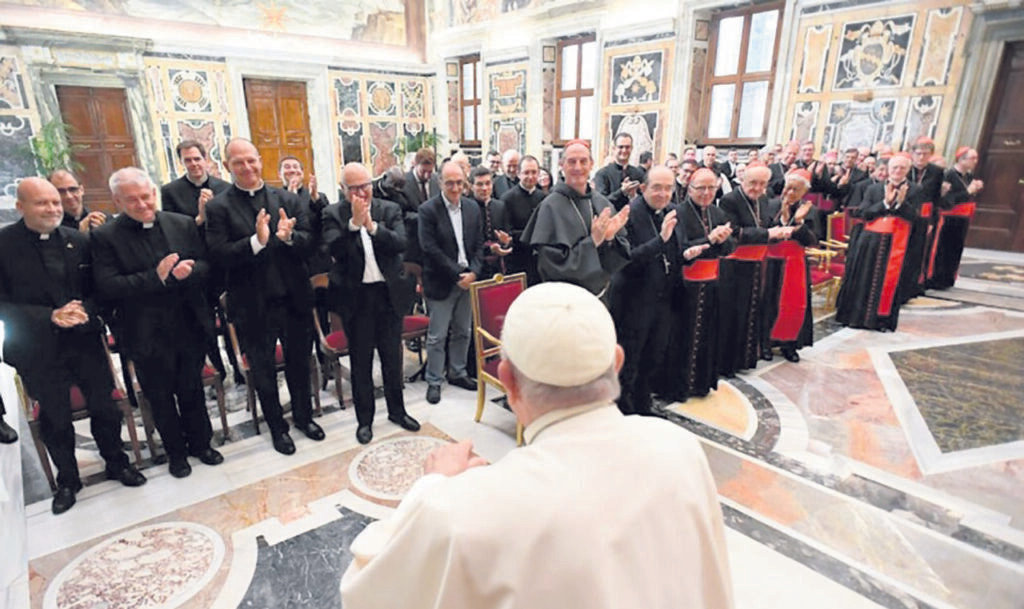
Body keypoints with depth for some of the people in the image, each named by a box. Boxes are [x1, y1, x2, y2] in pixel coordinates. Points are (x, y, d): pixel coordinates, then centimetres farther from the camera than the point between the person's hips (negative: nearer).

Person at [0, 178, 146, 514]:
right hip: (38, 349, -2)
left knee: (105, 406, 12)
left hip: (86, 339, 2)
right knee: (55, 418, 13)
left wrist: (86, 310, -16)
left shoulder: (78, 239, -1)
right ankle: (67, 480, 33)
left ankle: (116, 462, 35)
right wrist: (50, 317, -22)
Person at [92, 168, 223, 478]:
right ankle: (176, 452, 35)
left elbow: (205, 265, 2)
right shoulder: (105, 237, -7)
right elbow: (107, 287, -15)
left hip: (190, 327, 2)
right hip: (146, 334, -2)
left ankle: (201, 443, 37)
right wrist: (157, 276, -25)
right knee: (161, 398, 15)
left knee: (192, 391, 17)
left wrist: (188, 271, -20)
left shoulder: (183, 224, 1)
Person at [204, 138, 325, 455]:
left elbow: (309, 243, -3)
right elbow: (219, 255, -14)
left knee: (299, 363, 17)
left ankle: (304, 416, 38)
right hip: (253, 306, -2)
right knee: (263, 370, 14)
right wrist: (256, 241, -28)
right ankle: (277, 426, 33)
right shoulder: (218, 208, -5)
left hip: (294, 298, 2)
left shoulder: (288, 199, 2)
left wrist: (289, 236, -24)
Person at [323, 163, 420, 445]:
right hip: (355, 297, -1)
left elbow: (400, 243, -12)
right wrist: (354, 222, -24)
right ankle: (364, 419, 25)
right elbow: (334, 250, -16)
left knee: (393, 357, 14)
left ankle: (397, 410, 32)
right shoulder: (333, 214, -2)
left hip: (389, 294, 2)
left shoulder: (390, 210, 3)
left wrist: (372, 225, -22)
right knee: (360, 361, 9)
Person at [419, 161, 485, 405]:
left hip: (467, 280, 5)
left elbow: (478, 244, 8)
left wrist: (474, 271, -8)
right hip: (441, 283, -5)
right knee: (437, 336, 4)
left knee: (463, 332, 16)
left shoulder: (472, 207, 6)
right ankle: (433, 381, 18)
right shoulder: (428, 210, -10)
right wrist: (457, 274, -17)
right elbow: (430, 249, -16)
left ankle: (457, 373, 32)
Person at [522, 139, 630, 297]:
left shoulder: (602, 203, 0)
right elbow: (551, 263, -18)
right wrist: (592, 241, -23)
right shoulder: (551, 206, -13)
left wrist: (610, 238, -18)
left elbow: (622, 254, 3)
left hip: (600, 293, 5)